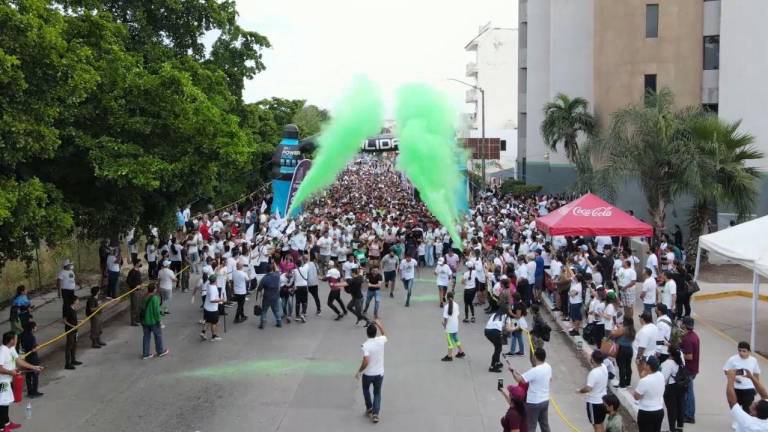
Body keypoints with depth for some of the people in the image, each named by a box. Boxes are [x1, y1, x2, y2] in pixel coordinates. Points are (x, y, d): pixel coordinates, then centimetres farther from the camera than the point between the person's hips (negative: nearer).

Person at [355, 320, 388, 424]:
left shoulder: (366, 345, -23)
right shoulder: (381, 340, -10)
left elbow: (365, 362, -27)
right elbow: (387, 336, 16)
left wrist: (359, 372, -13)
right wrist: (380, 325, 18)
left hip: (368, 374, -3)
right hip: (379, 373, 3)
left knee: (366, 390, 26)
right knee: (377, 393, 17)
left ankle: (369, 409, 35)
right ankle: (375, 414, 5)